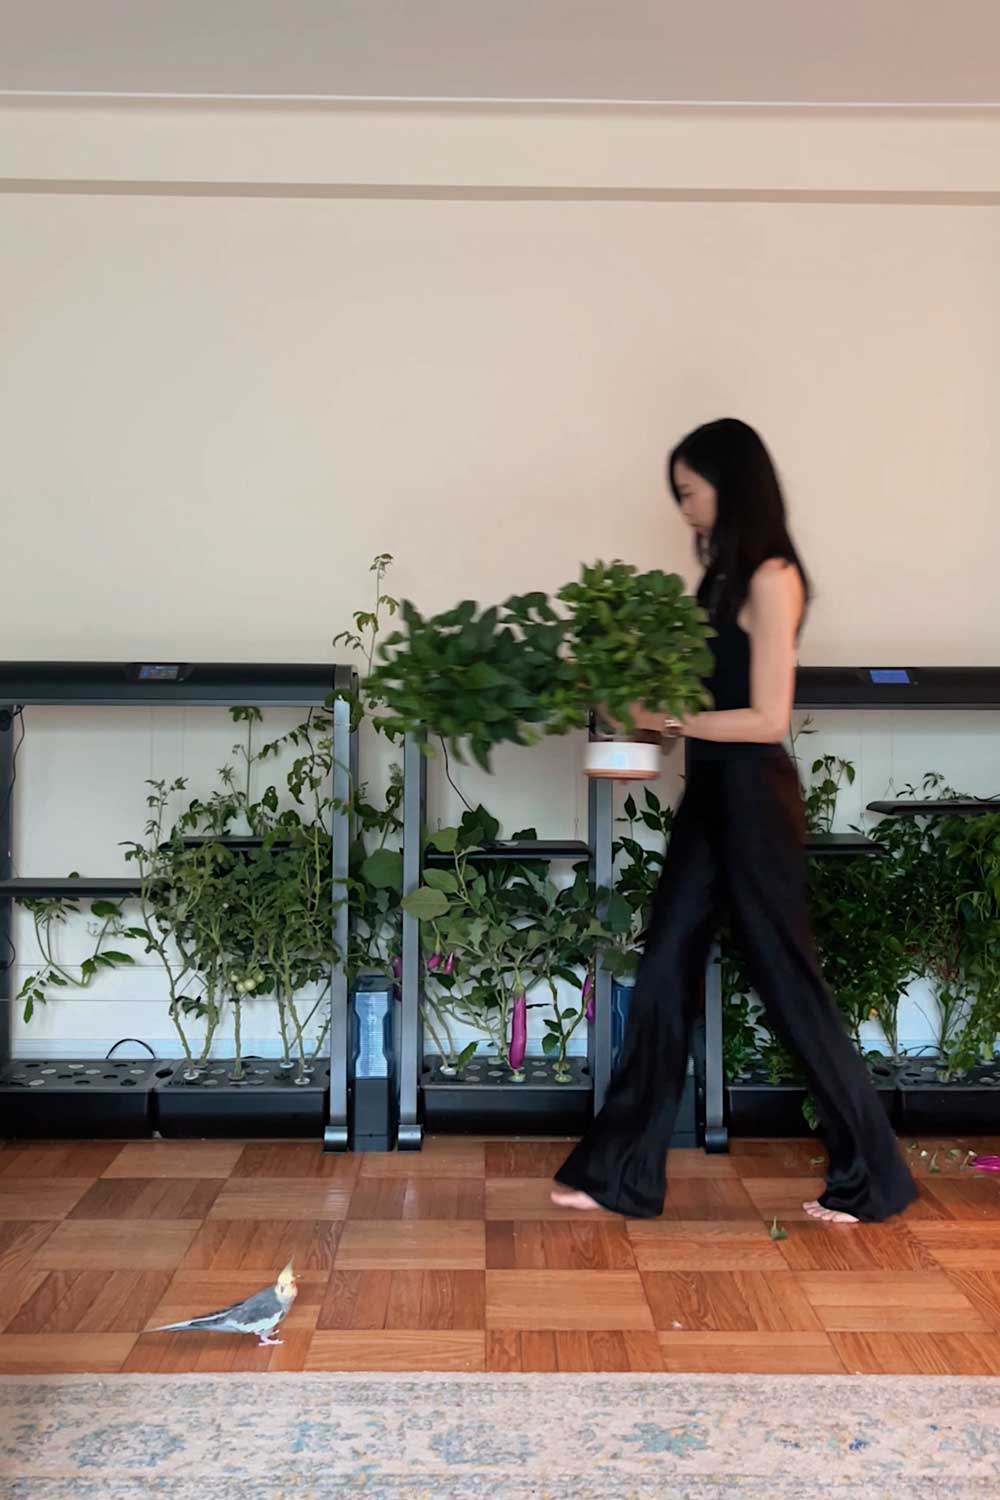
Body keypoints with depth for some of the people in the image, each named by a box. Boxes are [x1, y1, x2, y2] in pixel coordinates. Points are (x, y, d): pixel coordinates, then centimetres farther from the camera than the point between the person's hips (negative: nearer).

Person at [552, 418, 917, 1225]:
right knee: (664, 976, 9)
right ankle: (621, 1170, 18)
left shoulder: (771, 577, -13)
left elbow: (769, 718, -18)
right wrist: (646, 703, 0)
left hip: (755, 801, -9)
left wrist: (665, 719, -16)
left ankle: (873, 1174, 21)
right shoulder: (726, 574, 14)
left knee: (788, 983, 2)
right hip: (711, 797, 9)